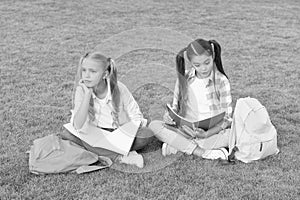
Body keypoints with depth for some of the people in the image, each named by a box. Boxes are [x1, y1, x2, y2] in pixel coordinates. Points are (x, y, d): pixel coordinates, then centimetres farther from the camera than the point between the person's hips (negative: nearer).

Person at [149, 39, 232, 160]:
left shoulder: (221, 81, -8)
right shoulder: (184, 78, 0)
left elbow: (226, 118, -8)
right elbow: (176, 106, 11)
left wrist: (207, 134, -24)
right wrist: (170, 116, -13)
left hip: (213, 132, -2)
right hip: (186, 130, 2)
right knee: (154, 126, -19)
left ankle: (176, 145, -25)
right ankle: (203, 152, -26)